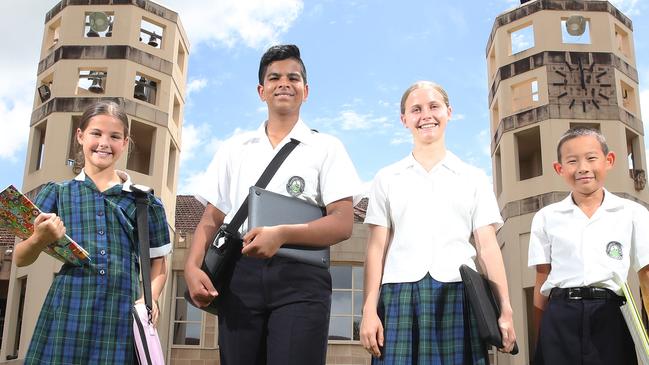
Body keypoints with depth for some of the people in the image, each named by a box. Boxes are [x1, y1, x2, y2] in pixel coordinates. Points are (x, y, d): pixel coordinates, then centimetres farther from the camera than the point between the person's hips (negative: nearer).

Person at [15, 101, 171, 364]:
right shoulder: (57, 193, 10)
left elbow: (158, 264, 15)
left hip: (122, 320, 0)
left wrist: (150, 298, -5)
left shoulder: (144, 200, 10)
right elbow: (21, 259, 5)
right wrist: (41, 239, -17)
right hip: (65, 316, 0)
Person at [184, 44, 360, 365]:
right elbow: (212, 219, 16)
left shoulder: (326, 148, 9)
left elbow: (343, 224, -1)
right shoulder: (234, 148, 19)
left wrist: (283, 233, -17)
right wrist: (192, 266, -3)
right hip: (240, 274, 3)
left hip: (300, 277, -2)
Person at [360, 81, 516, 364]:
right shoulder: (387, 179, 13)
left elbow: (488, 246, 8)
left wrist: (505, 309, -1)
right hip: (400, 292, 0)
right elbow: (377, 247, 7)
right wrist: (369, 310, -1)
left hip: (458, 291, 1)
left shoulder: (474, 179, 14)